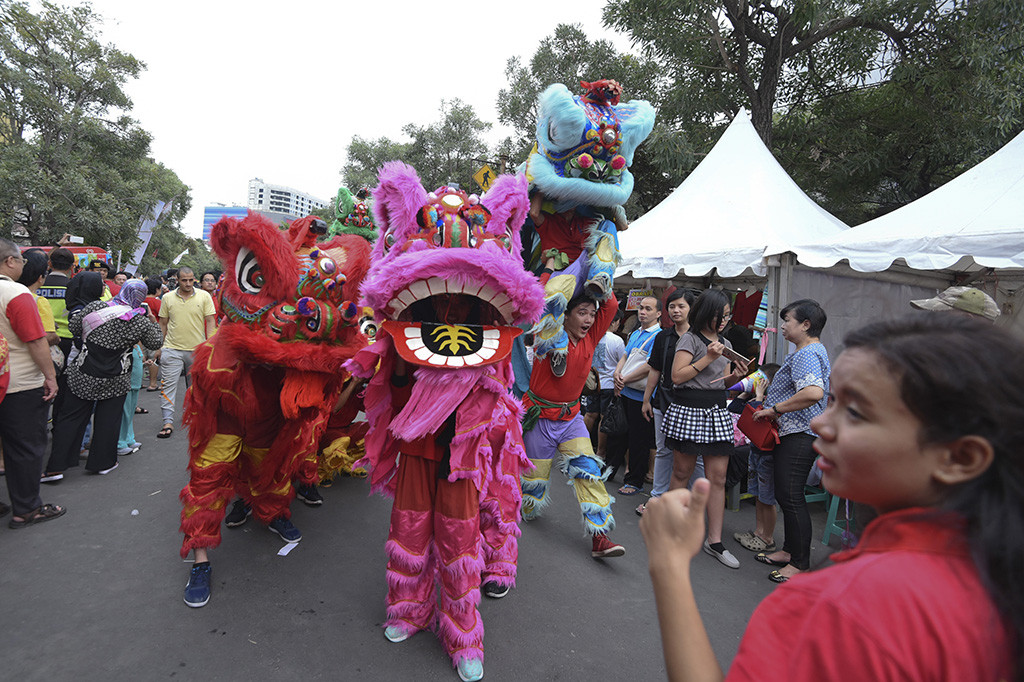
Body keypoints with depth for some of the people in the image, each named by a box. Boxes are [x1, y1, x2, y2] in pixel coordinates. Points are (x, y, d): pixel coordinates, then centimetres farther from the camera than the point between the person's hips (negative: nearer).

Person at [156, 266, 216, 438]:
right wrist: (159, 346, 11)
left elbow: (210, 321, 0)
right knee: (168, 385, -4)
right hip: (172, 349, 1)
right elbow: (163, 323, 11)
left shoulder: (204, 296, -1)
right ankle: (168, 422, 1)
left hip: (196, 349, 0)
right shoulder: (167, 298, 4)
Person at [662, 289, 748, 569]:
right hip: (688, 409, -6)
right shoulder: (690, 338, -4)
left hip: (717, 410, 6)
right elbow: (677, 376, -12)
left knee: (718, 477, 3)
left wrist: (736, 375, 1)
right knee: (682, 473, 5)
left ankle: (714, 541, 10)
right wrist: (708, 358, -15)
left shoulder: (725, 344, 17)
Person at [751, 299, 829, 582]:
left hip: (798, 436, -11)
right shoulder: (808, 351, 18)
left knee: (791, 496, -5)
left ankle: (800, 564, 6)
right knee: (784, 494, 17)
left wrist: (775, 409, -26)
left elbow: (814, 392, -34)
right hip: (790, 433, 11)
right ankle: (789, 550, 29)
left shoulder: (806, 354, -18)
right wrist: (771, 403, 21)